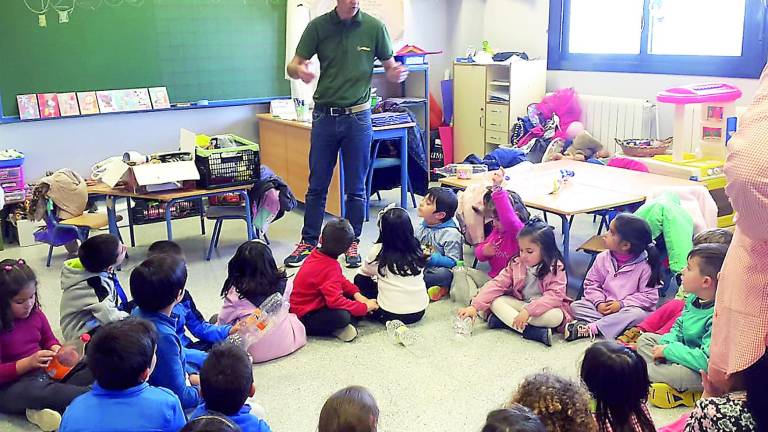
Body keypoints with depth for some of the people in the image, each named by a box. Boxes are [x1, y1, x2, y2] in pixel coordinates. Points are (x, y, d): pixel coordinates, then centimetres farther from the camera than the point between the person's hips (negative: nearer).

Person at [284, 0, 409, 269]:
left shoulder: (373, 27, -2)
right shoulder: (318, 26, -1)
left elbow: (390, 69, 6)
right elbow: (293, 66, 0)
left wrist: (397, 74, -19)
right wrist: (300, 71, -24)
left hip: (358, 116, -1)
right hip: (324, 116, 1)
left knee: (356, 188, 7)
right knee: (317, 185, 9)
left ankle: (352, 244, 21)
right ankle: (308, 242, 21)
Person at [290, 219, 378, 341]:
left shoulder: (318, 254, -1)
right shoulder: (330, 268, -28)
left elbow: (340, 279, 11)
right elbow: (335, 301, -34)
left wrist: (356, 293, -3)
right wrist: (364, 308, -24)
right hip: (305, 316, -10)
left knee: (350, 295, 8)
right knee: (343, 316, -34)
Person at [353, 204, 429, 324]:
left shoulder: (377, 251, -9)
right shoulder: (416, 248, -1)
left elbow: (364, 272, 10)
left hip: (391, 314, -4)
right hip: (419, 312, 4)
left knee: (360, 280, 14)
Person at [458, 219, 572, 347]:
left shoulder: (556, 269, -15)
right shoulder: (516, 264, -5)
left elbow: (555, 296, -25)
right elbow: (497, 284, -12)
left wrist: (528, 310, -37)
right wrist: (475, 306, -23)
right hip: (519, 304, 4)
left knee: (556, 316, -35)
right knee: (495, 301, -21)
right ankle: (533, 332, -35)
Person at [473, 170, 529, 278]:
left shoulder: (520, 232, -18)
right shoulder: (497, 231, 8)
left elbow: (509, 220, -41)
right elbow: (479, 248, 18)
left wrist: (497, 188, -45)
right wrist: (483, 252, -9)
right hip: (493, 277, 9)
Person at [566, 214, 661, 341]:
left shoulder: (644, 266, -12)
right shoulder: (602, 258, -1)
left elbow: (649, 296, -13)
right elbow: (591, 284, 5)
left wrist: (622, 304, -20)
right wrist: (599, 302, -13)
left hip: (626, 309, -3)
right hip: (604, 307, 4)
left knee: (637, 314, -37)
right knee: (576, 306, -15)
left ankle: (589, 329, -33)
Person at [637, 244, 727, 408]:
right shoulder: (693, 298, -4)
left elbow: (707, 360, -36)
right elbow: (678, 327, 12)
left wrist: (668, 350, -25)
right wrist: (666, 343, -10)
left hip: (704, 373, -9)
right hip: (687, 350, 10)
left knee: (680, 374, -36)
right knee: (645, 339, 11)